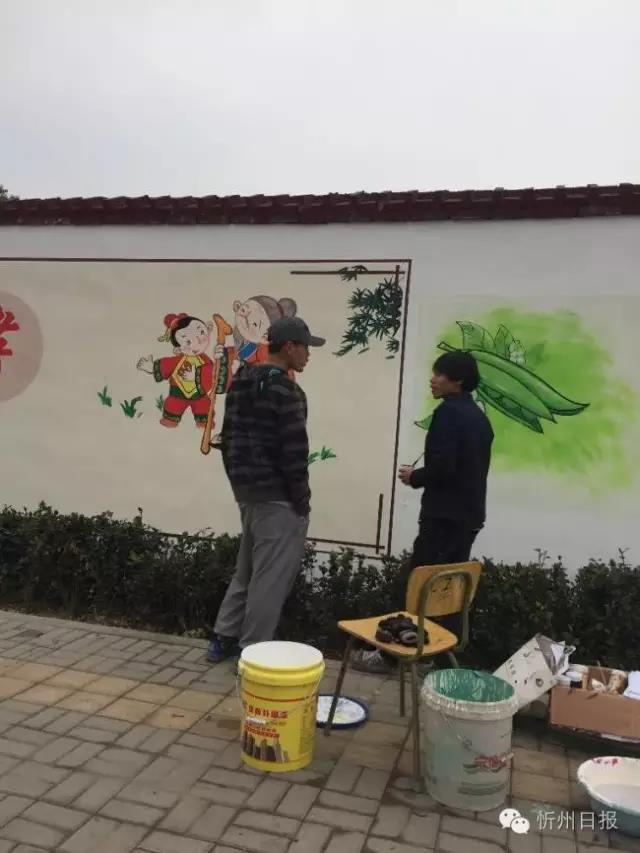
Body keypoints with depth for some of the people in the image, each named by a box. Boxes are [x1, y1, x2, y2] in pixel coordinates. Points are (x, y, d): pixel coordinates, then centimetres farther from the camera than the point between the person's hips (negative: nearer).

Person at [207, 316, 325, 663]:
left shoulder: (240, 384, 11)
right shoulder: (286, 390, -17)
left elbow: (228, 439, 15)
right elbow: (294, 453, -20)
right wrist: (301, 501, -11)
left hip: (247, 492, 9)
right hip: (278, 498, -9)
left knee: (246, 568, 20)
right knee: (271, 577, 2)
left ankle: (224, 639, 27)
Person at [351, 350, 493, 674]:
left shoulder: (448, 412, -12)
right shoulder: (479, 417, 15)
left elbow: (442, 466, -22)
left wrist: (414, 477, -5)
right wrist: (422, 476, 16)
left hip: (444, 514, -9)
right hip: (469, 515, 9)